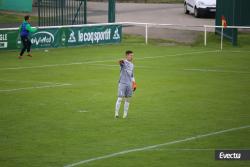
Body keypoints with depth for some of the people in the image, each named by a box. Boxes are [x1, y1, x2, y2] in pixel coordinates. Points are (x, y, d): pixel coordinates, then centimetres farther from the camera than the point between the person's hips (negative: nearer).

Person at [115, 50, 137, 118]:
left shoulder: (132, 65, 15)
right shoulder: (124, 62, -5)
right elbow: (120, 62, -30)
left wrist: (134, 83, 14)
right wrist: (120, 61, -55)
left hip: (129, 84, 6)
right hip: (122, 83, -6)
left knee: (127, 99, 7)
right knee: (120, 98, -9)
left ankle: (125, 114, 14)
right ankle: (116, 113, -1)